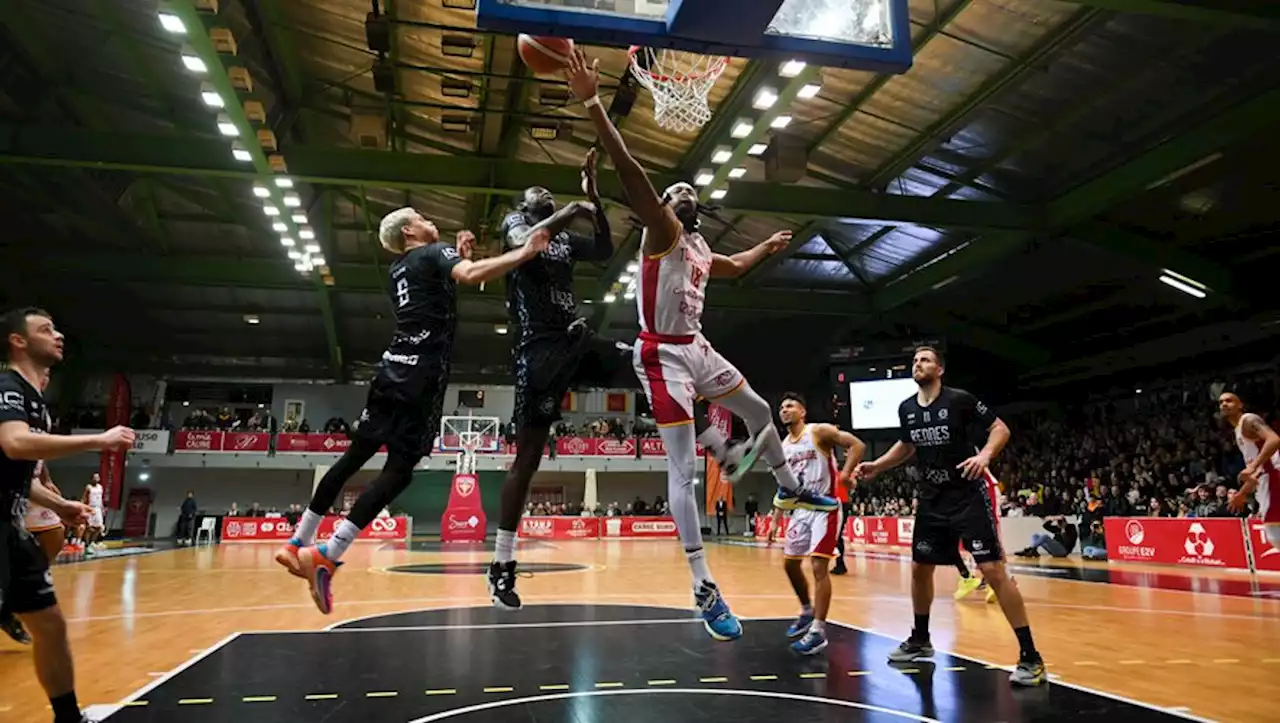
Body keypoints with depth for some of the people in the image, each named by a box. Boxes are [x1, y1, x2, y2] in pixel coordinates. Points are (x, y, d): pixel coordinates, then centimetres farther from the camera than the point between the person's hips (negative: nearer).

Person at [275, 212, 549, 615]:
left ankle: (297, 543, 22)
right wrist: (526, 252, -20)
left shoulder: (399, 269, 24)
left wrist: (459, 256, 29)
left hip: (392, 370, 8)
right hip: (420, 376, -8)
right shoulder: (436, 252, 0)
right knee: (400, 468, -9)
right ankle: (325, 556, -16)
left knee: (355, 455, 15)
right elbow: (469, 276, -21)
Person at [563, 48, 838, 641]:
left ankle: (789, 488, 48)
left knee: (760, 411, 20)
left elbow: (735, 267, 41)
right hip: (662, 356, -9)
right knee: (682, 467, -12)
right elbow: (628, 169, -24)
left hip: (697, 349, 9)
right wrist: (592, 104, -34)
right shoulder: (661, 229, -8)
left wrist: (768, 247, 49)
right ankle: (704, 588, -11)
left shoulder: (701, 249, 17)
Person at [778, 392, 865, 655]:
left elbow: (857, 445, -16)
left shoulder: (819, 432, -11)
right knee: (790, 563, 14)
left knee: (818, 566, -13)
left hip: (825, 508, -8)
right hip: (802, 510, 8)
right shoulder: (782, 447, 9)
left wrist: (845, 474, -28)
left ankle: (818, 631, -7)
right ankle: (807, 612, 35)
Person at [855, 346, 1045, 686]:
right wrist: (876, 466, 12)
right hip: (932, 500, 7)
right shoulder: (907, 408, 4)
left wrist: (985, 454, -26)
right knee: (919, 568, 14)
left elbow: (1001, 428, -8)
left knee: (993, 570, -13)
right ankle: (920, 640, 33)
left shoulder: (959, 399, -12)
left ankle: (1030, 657, -4)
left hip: (969, 497, -6)